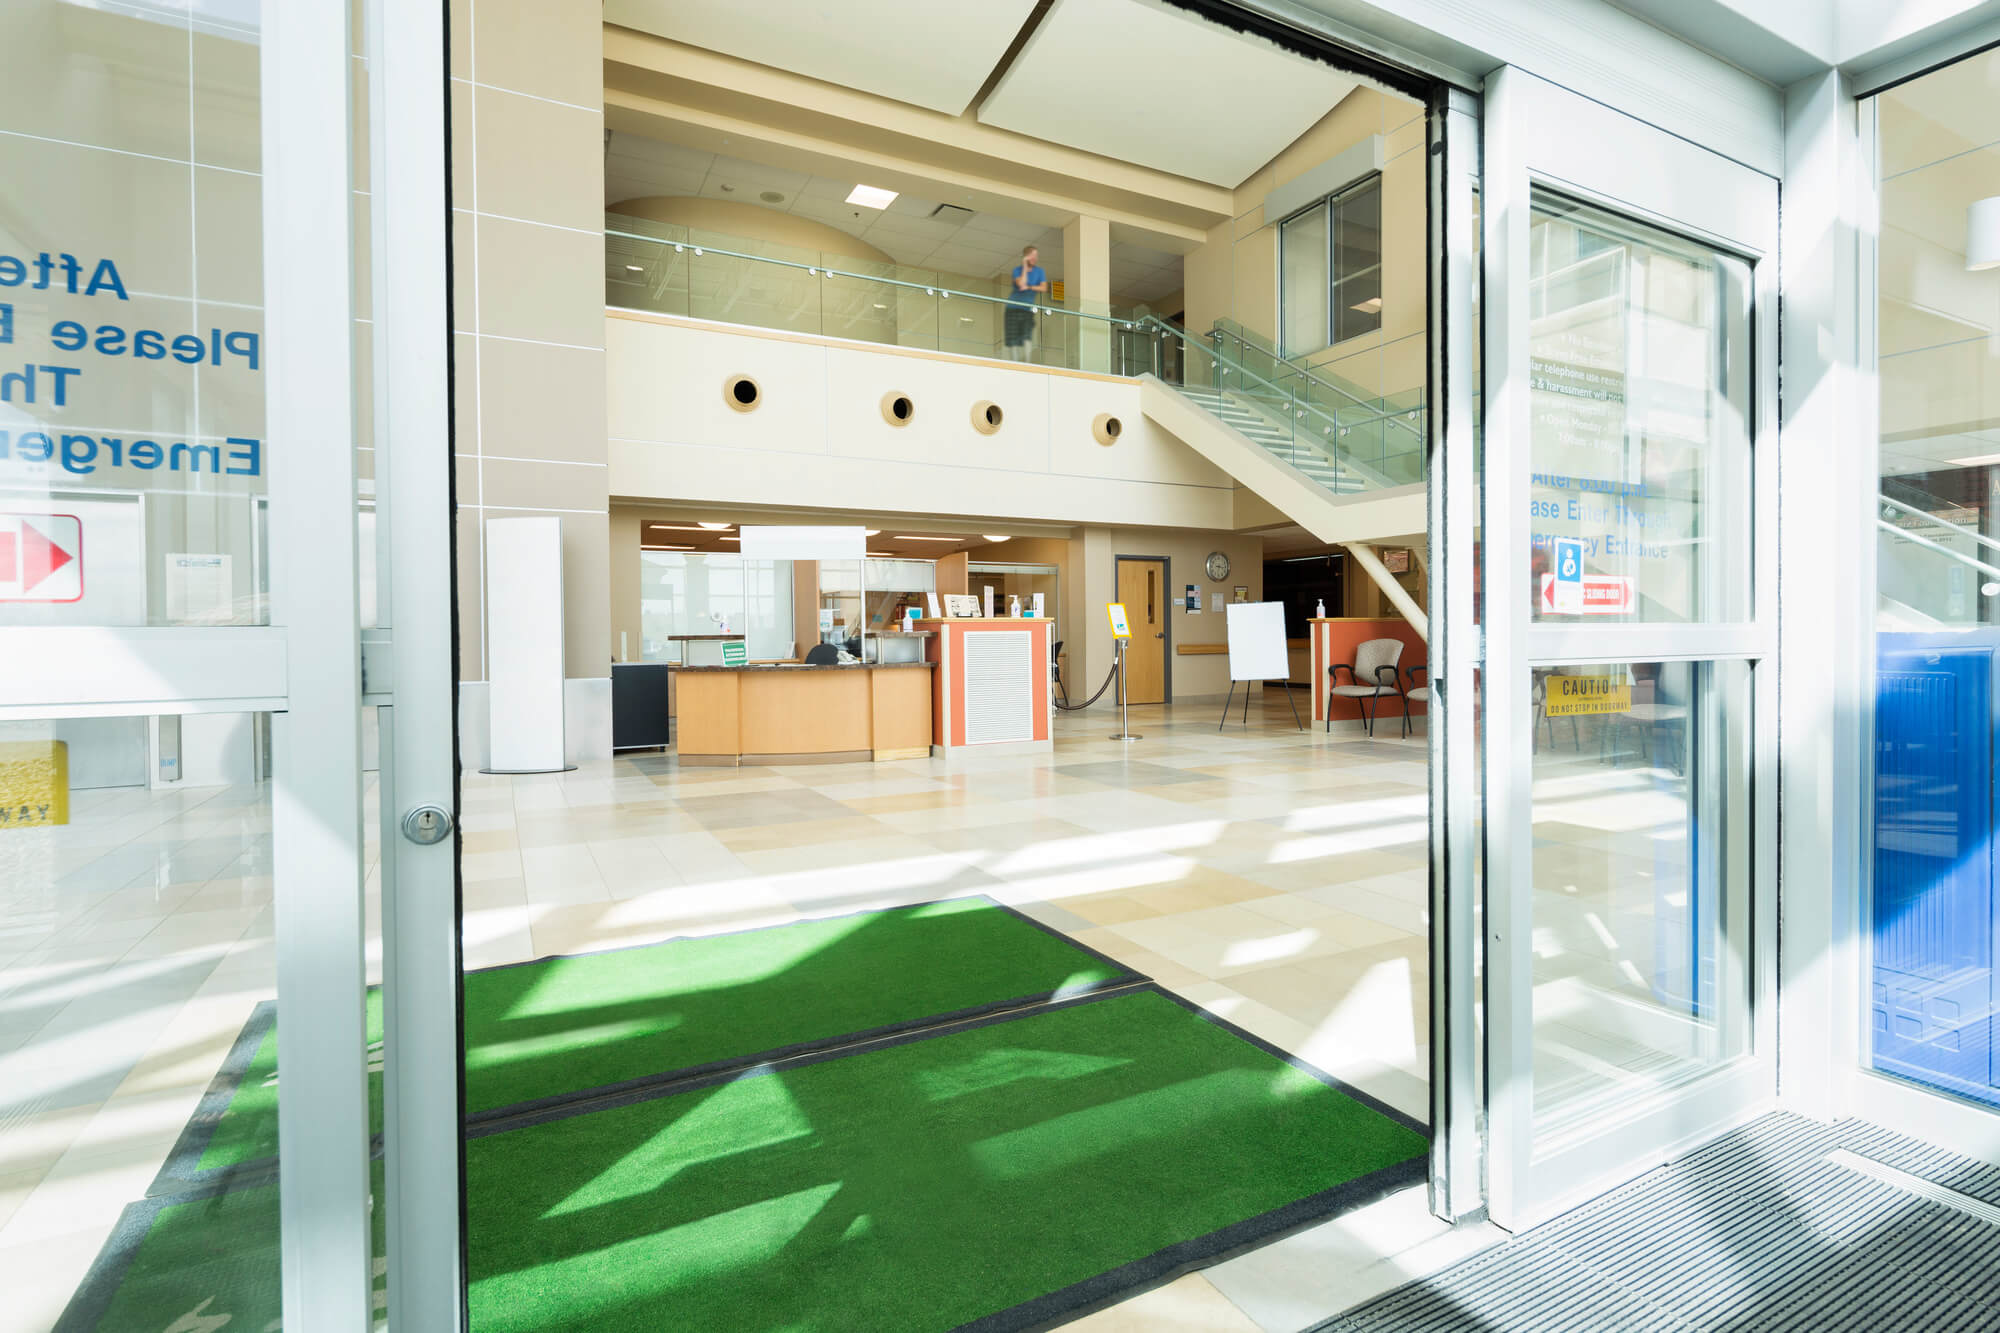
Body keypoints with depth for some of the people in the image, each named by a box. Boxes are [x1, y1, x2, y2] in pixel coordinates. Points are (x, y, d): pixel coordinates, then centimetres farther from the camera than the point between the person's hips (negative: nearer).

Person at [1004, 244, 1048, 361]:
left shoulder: (1039, 271, 8)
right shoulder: (1017, 269, 2)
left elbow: (1044, 288, -5)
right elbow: (1021, 283, -16)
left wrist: (1029, 287, -12)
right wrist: (1025, 267, -11)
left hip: (1028, 308, 1)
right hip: (1013, 307, -1)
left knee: (1027, 336, -17)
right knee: (1013, 338, -3)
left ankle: (1028, 363, -18)